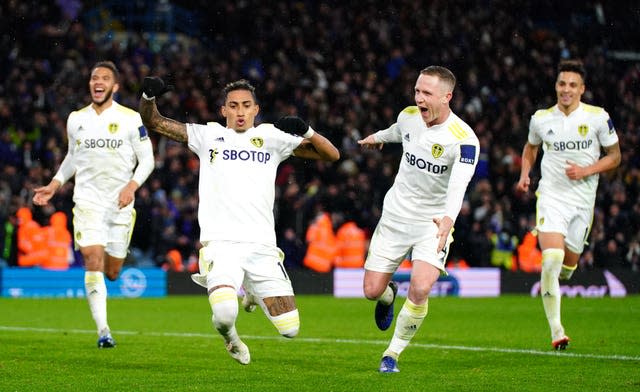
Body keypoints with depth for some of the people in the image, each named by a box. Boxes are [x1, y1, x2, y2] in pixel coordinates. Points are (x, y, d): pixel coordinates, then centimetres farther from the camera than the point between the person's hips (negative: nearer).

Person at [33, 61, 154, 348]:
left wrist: (131, 186, -16)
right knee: (93, 260, -17)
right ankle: (103, 330, -16)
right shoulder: (76, 119, 8)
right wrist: (54, 185, 11)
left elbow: (147, 160, 0)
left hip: (120, 203, -1)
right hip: (87, 200, 1)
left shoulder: (131, 119, -2)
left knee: (111, 272, 5)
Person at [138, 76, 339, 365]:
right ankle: (230, 337, 10)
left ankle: (254, 293, 31)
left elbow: (331, 155, 11)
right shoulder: (208, 135, 11)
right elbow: (153, 122, 13)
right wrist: (148, 96, -8)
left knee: (290, 329, -3)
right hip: (220, 244, -2)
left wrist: (307, 132, -8)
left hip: (262, 246, 2)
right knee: (225, 314, -30)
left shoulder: (271, 137, 13)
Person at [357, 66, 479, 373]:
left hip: (434, 222, -4)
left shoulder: (464, 138, -22)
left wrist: (449, 218, -56)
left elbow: (459, 184, -37)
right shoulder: (409, 116, -6)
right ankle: (389, 294, 41)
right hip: (396, 215, 4)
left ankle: (393, 353, -1)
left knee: (420, 289, -23)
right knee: (372, 290, 1)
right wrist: (378, 137, 43)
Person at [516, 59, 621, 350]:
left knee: (568, 264, 8)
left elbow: (614, 156, 3)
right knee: (551, 258, -20)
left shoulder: (598, 118, -4)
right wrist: (524, 174, 5)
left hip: (583, 200, 1)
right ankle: (556, 330, -17)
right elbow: (531, 147, 22)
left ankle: (550, 284, 47)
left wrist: (586, 170, -13)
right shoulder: (541, 119, 1)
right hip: (551, 196, -1)